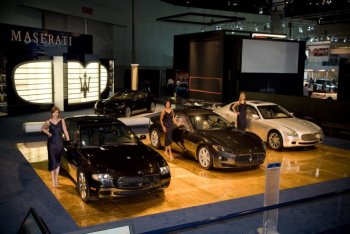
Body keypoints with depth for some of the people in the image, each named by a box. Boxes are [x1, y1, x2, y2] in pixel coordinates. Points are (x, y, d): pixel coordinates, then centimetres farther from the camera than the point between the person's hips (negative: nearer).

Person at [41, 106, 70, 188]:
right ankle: (53, 181, -2)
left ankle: (56, 178, 25)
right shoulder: (48, 122, -2)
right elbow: (42, 128, 16)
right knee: (52, 161, -4)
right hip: (51, 143, -1)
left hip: (60, 143, 2)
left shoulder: (61, 121, 0)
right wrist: (48, 133, 4)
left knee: (58, 161, 11)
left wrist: (68, 140, -5)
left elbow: (65, 131, 0)